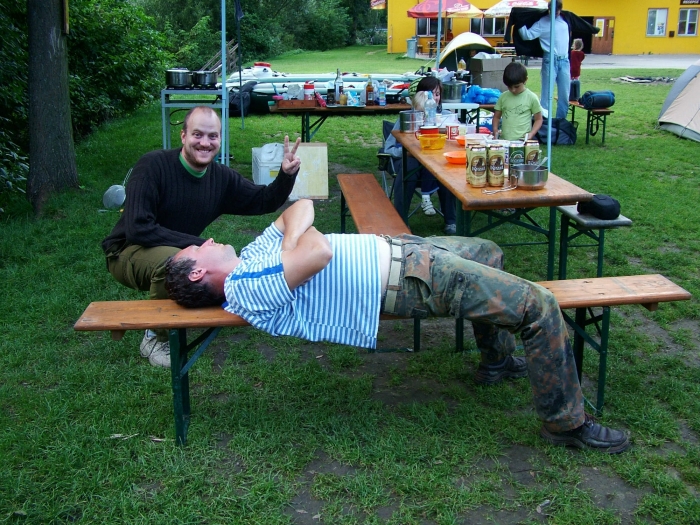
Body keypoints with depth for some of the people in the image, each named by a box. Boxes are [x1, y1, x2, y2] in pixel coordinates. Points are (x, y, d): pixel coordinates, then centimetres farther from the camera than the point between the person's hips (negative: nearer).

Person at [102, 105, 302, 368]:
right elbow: (138, 229, -30)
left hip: (180, 252, 6)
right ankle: (155, 338, -13)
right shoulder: (153, 166, -24)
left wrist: (287, 175, -15)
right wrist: (200, 245, -32)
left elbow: (264, 200, 5)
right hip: (129, 253, -6)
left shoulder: (222, 177, -5)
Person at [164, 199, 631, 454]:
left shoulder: (249, 258, 8)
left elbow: (300, 207, 8)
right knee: (540, 305, -12)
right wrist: (296, 246, -12)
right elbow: (319, 252, -34)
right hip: (408, 279, -9)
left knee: (487, 252, 30)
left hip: (398, 248, 9)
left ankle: (497, 361, 42)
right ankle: (566, 422, 5)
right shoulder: (247, 288, -21)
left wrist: (291, 238, -11)